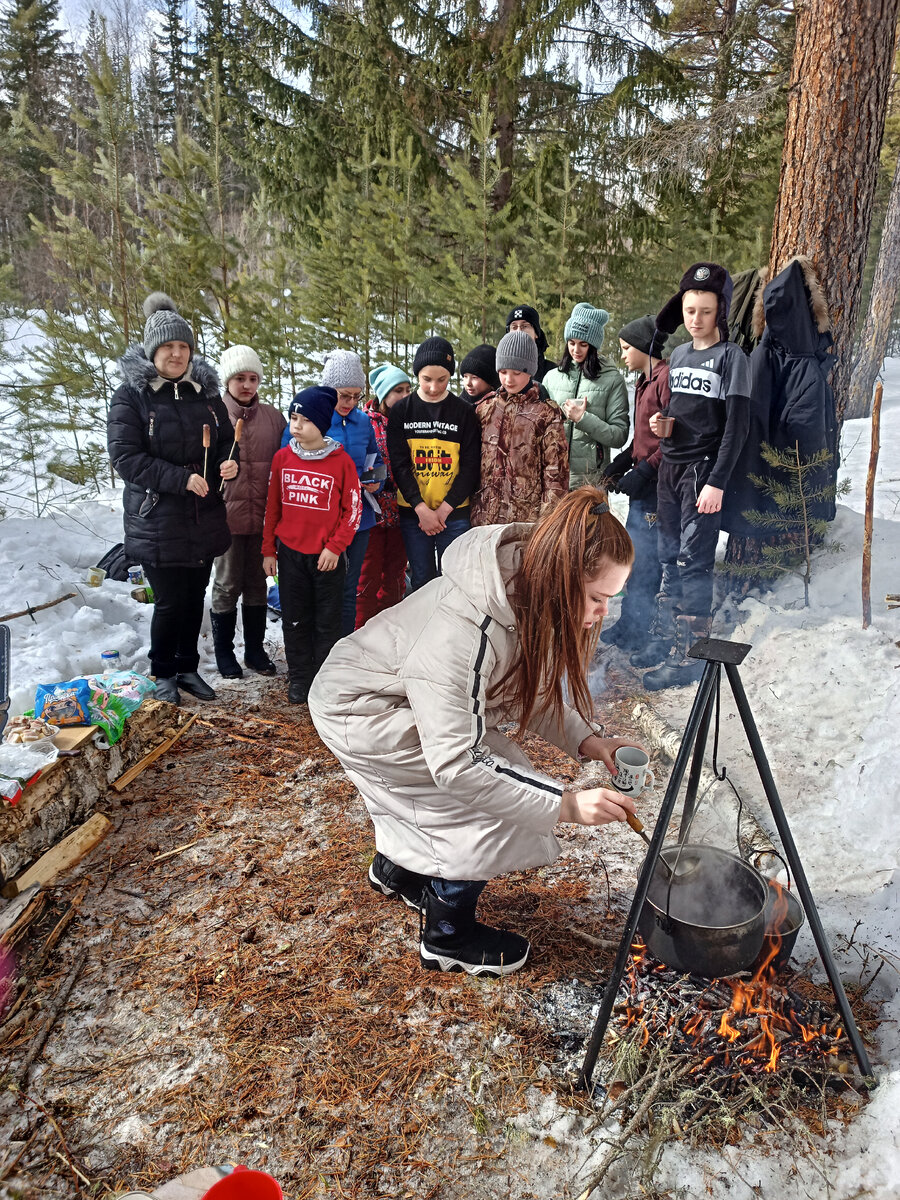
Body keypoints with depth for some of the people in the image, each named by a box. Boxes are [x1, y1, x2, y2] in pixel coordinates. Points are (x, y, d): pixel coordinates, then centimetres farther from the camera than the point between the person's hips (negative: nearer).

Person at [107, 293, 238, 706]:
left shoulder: (205, 390, 5)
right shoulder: (131, 395, -8)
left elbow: (226, 438, 13)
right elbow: (124, 456, -14)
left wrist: (230, 462, -11)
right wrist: (181, 478, -23)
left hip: (204, 518, 4)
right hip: (157, 521, -4)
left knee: (195, 597, 14)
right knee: (169, 602, 3)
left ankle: (188, 667, 32)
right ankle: (163, 673, 25)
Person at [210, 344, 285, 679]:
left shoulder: (272, 417, 5)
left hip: (263, 515, 3)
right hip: (227, 513, -3)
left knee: (257, 583, 13)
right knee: (227, 585, 7)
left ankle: (255, 649, 27)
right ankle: (224, 652, 22)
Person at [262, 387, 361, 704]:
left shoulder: (341, 461, -9)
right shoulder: (283, 457, 1)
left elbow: (353, 510, -5)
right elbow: (272, 506, 7)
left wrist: (335, 547, -10)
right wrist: (268, 550, 7)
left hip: (327, 556, -3)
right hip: (289, 553, 3)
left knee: (328, 621, 7)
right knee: (295, 619, 11)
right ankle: (299, 678, 24)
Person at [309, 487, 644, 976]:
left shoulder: (526, 597, -13)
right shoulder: (461, 632, -39)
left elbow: (528, 688, 1)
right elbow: (454, 762, -38)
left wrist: (587, 739, -13)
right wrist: (566, 804, -37)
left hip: (406, 700, 8)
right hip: (358, 710, -8)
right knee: (502, 796, -14)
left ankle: (397, 868, 38)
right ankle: (447, 937, 9)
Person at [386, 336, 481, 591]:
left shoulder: (465, 412, 1)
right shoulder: (401, 411, 3)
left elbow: (471, 465, -2)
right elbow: (399, 464, -3)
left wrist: (444, 509, -10)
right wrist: (422, 508, -12)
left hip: (454, 513, -1)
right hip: (413, 513, 1)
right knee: (421, 580, 8)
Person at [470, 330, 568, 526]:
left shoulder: (546, 414, -1)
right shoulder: (485, 408, 10)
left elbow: (556, 474, -2)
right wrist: (472, 512, 10)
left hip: (528, 519, -3)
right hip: (485, 517, 4)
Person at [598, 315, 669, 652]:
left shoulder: (666, 377, -13)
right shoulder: (644, 381, 17)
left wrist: (644, 471, -19)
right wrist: (622, 463, 11)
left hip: (655, 483, -10)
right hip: (641, 482, 10)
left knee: (644, 556, -3)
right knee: (635, 553, 14)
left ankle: (633, 630, 6)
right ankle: (630, 624, 24)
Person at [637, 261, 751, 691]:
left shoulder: (732, 358, -5)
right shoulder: (678, 354, 14)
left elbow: (736, 426, -11)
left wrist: (717, 482, -17)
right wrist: (660, 420, 1)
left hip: (704, 471, -6)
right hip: (669, 466, 6)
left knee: (694, 560, -7)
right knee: (669, 556, 10)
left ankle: (689, 656, -2)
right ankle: (665, 637, 19)